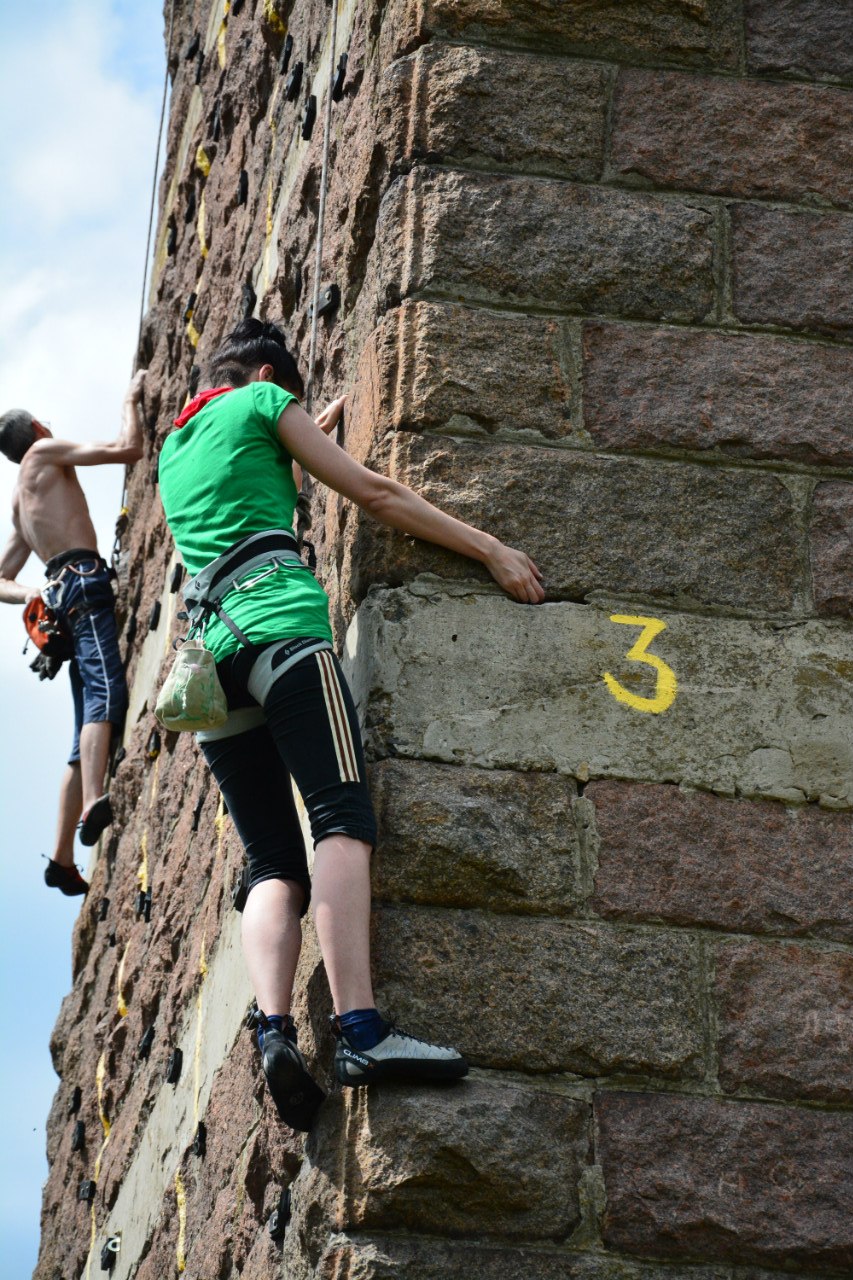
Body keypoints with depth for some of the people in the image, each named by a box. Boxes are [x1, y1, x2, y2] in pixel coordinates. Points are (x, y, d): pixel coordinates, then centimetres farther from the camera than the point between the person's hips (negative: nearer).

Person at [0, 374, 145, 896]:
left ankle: (63, 859, 0)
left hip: (60, 592, 8)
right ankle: (93, 805, -49)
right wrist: (133, 399, 16)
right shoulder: (45, 452, 8)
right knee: (107, 692, -26)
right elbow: (129, 449, 0)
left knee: (92, 716, 5)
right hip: (84, 580, -8)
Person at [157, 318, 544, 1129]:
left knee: (274, 863, -1)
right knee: (341, 819, -21)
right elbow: (374, 493, 9)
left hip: (208, 640, 7)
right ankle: (359, 1029, -39)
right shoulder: (261, 402, 14)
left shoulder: (174, 447, 31)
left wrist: (308, 427, 64)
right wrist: (491, 550, 11)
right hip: (276, 616, -7)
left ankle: (274, 1029, -26)